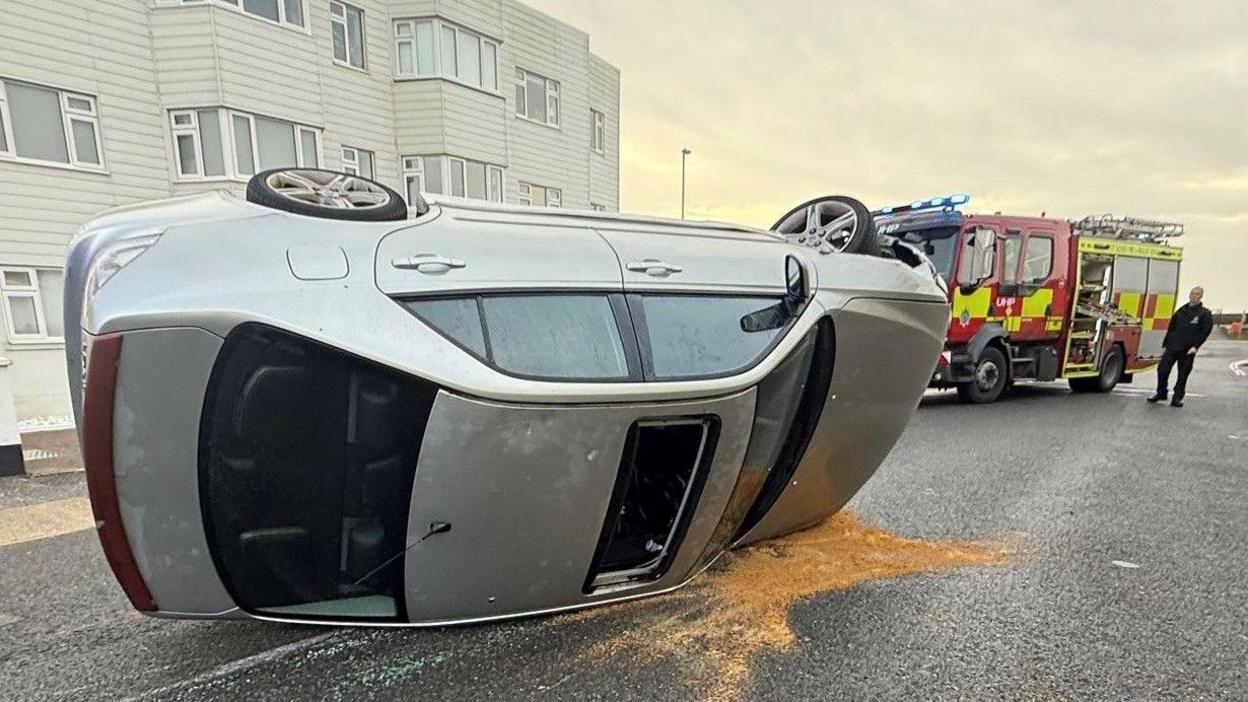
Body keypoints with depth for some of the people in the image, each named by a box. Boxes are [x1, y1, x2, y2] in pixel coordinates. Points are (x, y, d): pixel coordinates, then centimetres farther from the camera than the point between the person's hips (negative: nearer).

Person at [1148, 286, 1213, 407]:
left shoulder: (1204, 314, 0)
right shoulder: (1181, 311, 11)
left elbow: (1205, 331, -6)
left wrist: (1195, 346, -16)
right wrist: (1165, 345, 12)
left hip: (1187, 351, -3)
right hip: (1172, 347, 3)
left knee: (1183, 375, 2)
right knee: (1162, 369, -2)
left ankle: (1177, 398, 12)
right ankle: (1161, 393, 14)